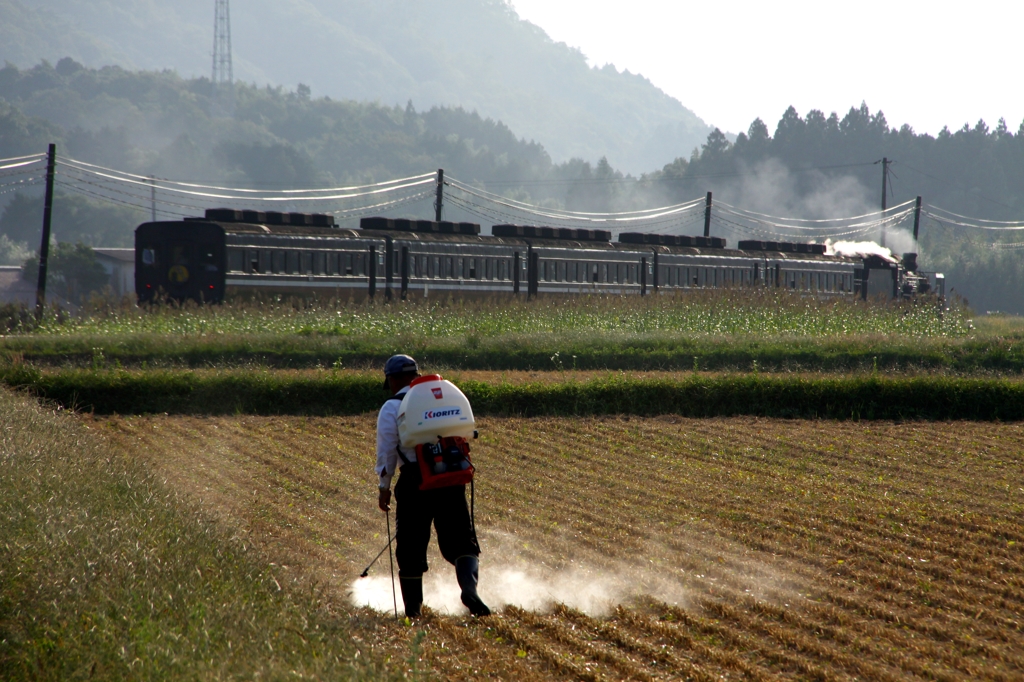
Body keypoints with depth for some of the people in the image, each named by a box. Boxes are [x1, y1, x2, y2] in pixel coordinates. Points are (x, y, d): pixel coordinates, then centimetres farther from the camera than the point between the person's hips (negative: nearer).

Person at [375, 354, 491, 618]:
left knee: (411, 546, 7)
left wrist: (384, 487, 4)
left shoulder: (392, 408, 1)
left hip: (415, 481, -3)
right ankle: (469, 585, -21)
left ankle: (413, 608, 11)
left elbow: (386, 450, -4)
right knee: (461, 540, 5)